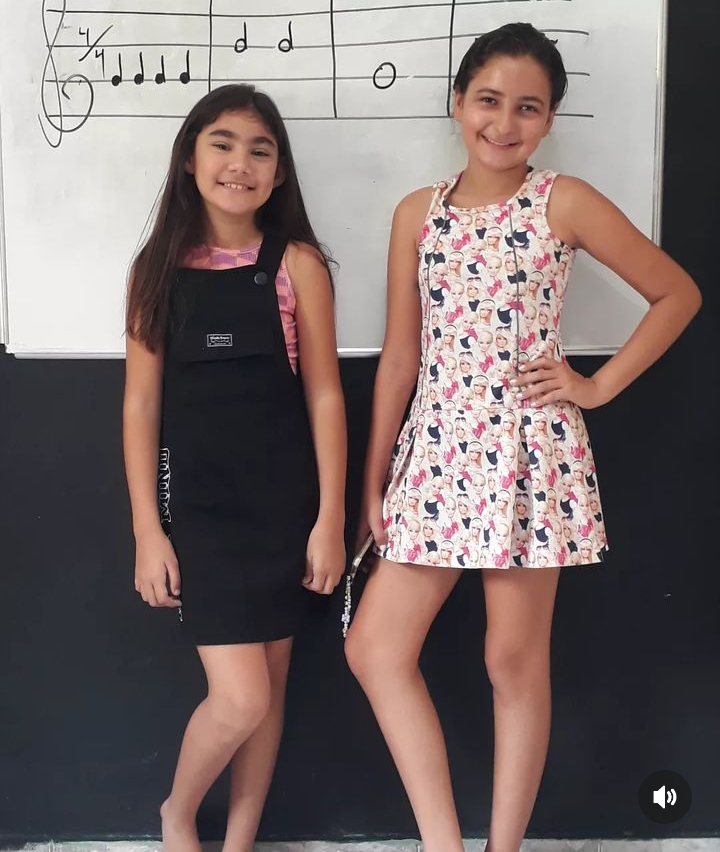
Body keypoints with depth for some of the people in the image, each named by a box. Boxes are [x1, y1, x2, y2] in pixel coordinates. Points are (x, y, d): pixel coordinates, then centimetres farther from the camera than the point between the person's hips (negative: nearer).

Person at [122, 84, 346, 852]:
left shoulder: (296, 264, -2)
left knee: (268, 685, 11)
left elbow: (324, 397, -2)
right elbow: (141, 406, 1)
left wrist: (330, 518, -5)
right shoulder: (159, 268, 1)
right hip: (198, 508, -1)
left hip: (283, 503, 1)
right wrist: (147, 530, -3)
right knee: (239, 696, -5)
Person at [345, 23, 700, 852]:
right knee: (374, 647, 1)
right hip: (437, 454, 5)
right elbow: (399, 355, 7)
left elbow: (678, 293, 4)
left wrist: (598, 385, -3)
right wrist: (372, 484, 6)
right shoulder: (418, 212, 7)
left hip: (530, 453, -4)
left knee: (515, 660, 6)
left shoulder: (563, 203, -3)